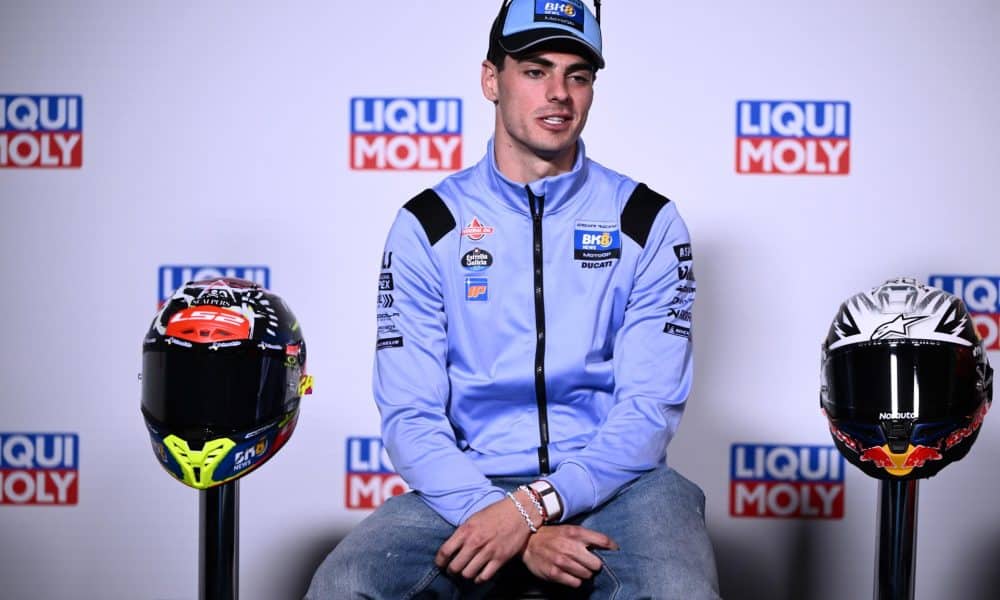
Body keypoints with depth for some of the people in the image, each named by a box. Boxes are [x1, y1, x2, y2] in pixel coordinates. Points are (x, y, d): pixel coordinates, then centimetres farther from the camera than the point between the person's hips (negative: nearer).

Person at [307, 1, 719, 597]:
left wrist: (536, 505, -19)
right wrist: (520, 530, -17)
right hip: (470, 483, 1)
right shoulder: (427, 225, 4)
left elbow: (651, 407, -3)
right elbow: (410, 415, -2)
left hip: (611, 479, -1)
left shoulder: (648, 223, 4)